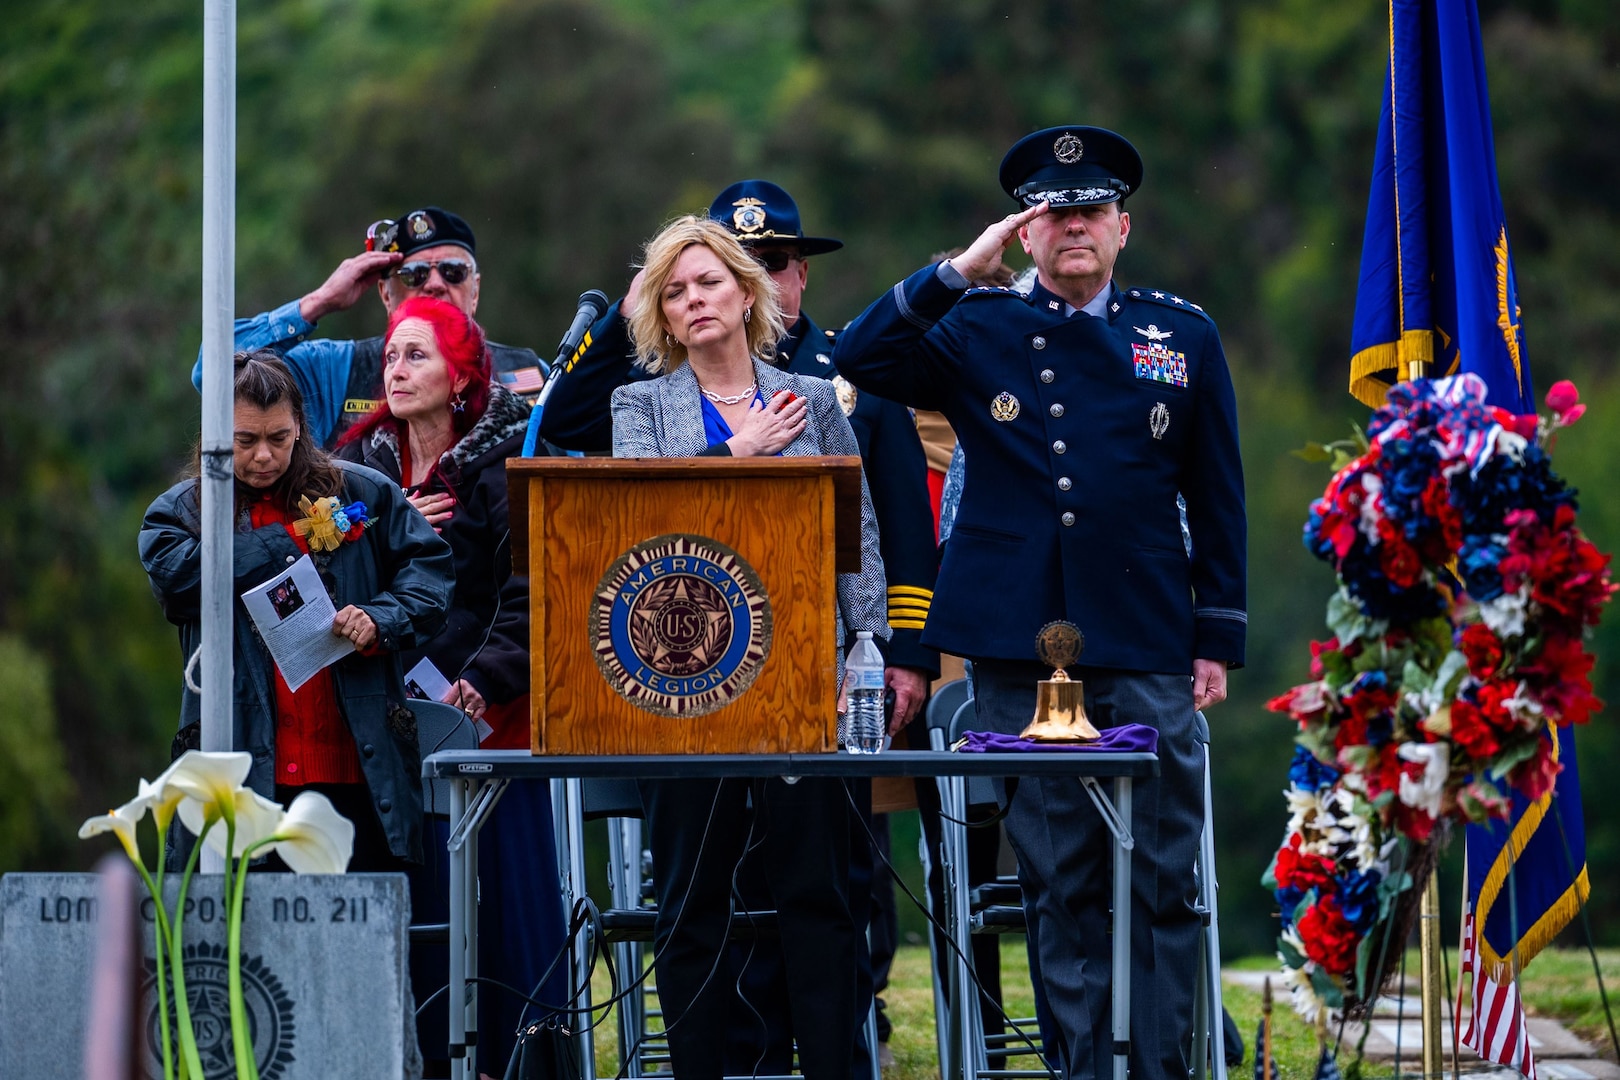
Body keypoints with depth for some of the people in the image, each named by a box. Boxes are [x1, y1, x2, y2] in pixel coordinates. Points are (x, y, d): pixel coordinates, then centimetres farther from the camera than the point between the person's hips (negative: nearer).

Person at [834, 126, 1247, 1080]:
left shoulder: (1183, 336, 10)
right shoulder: (977, 331, 10)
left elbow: (1217, 499, 11)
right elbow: (862, 361, -4)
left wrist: (1217, 638, 5)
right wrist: (961, 271, -7)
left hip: (1146, 648, 0)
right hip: (1020, 650, 0)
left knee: (1160, 881, -3)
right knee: (1058, 884, 2)